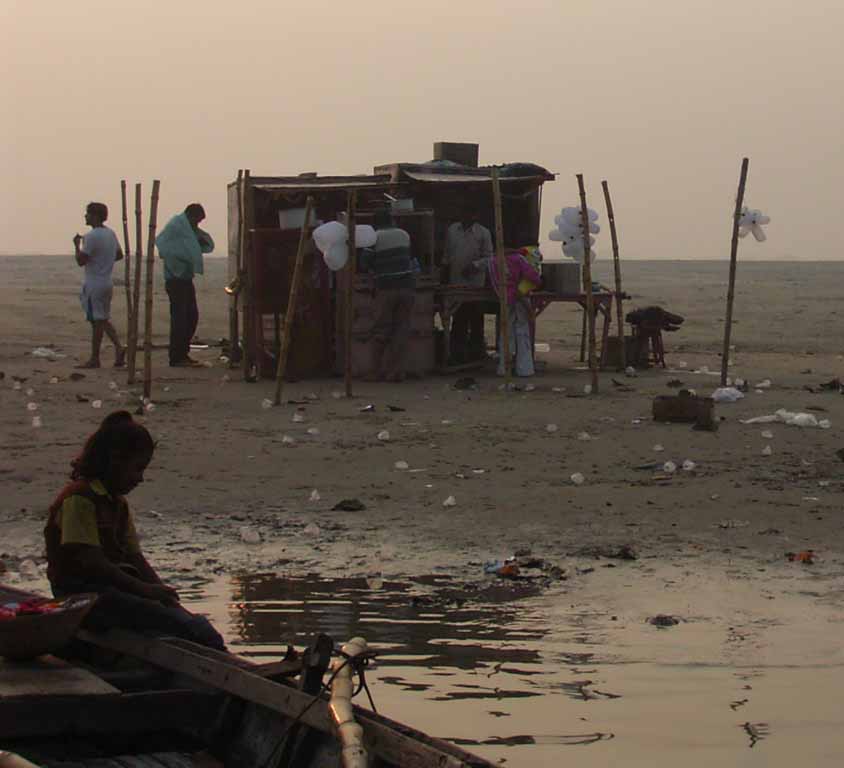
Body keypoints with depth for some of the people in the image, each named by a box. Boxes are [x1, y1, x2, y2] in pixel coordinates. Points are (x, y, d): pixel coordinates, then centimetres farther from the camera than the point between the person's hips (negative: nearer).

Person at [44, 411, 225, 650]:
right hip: (82, 593, -9)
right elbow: (91, 561, -19)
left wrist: (162, 591, -2)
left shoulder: (118, 504, 20)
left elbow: (135, 558, 14)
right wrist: (143, 588, -21)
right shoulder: (79, 498, -11)